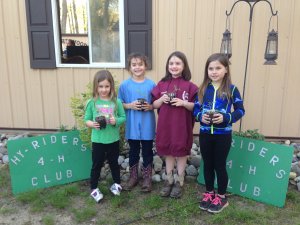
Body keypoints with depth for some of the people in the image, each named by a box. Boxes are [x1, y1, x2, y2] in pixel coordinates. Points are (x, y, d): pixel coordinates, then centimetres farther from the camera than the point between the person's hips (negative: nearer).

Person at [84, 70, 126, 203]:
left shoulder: (116, 101, -6)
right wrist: (92, 124, -21)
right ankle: (94, 189, 27)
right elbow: (86, 120, 0)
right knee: (96, 165, 11)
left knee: (114, 163, 19)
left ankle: (117, 184, 39)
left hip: (113, 140, 1)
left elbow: (123, 117, 0)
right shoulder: (92, 102, -7)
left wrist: (116, 121, -19)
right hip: (98, 140, -1)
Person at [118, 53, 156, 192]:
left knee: (147, 151, 11)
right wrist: (130, 105, -15)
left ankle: (147, 178, 27)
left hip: (147, 126, 0)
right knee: (133, 151, 15)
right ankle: (133, 177, 32)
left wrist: (150, 107, -15)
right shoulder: (125, 85, -2)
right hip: (132, 126, 1)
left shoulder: (151, 85, -3)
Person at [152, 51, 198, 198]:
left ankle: (179, 182, 26)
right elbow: (154, 105, 6)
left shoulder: (189, 86, -6)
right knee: (168, 152, 14)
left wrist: (183, 103, -20)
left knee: (181, 152, 9)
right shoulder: (162, 84, 3)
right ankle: (169, 180, 30)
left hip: (182, 125, -2)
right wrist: (161, 99, -13)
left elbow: (195, 107, -4)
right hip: (165, 124, 3)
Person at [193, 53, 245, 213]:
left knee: (220, 165, 8)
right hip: (205, 133, 3)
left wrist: (226, 118, -20)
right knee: (207, 164, 15)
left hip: (223, 134, -3)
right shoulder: (203, 89, 2)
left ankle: (222, 197, 26)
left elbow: (240, 110, -4)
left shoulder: (231, 89, -6)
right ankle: (209, 193, 33)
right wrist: (200, 116, -15)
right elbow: (196, 108, 6)